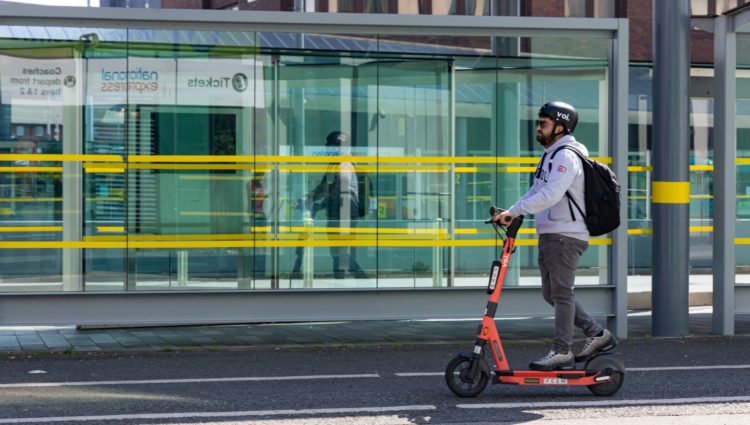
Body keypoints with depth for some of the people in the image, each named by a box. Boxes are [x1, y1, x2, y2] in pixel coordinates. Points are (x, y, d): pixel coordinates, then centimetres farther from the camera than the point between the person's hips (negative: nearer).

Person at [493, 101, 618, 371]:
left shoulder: (566, 156, -14)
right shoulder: (550, 155, 20)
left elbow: (550, 195, -27)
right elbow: (535, 192, 19)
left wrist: (514, 211, -27)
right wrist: (511, 213, 4)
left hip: (565, 235, -10)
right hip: (549, 235, 10)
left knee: (561, 293, -7)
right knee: (551, 294, 12)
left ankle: (562, 352, -2)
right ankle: (597, 335, 19)